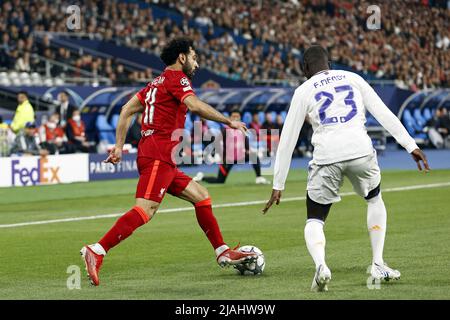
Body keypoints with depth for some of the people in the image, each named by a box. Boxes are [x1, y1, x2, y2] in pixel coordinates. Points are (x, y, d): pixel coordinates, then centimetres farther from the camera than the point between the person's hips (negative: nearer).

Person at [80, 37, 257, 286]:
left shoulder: (157, 82, 23)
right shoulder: (176, 78, -3)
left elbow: (127, 110, 20)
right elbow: (194, 106, -21)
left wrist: (119, 145, 18)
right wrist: (229, 122, -14)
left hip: (162, 160, 10)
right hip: (159, 155, -10)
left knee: (201, 196, 16)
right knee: (145, 211, -20)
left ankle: (223, 253, 19)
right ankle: (96, 251, -27)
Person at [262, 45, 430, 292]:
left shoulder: (303, 91, 14)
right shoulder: (352, 78, 19)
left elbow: (287, 141, 12)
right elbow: (383, 113, 12)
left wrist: (278, 185, 15)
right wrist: (410, 145, 13)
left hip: (326, 156, -2)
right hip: (360, 151, 2)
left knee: (314, 222, 11)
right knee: (375, 200, 31)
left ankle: (320, 265, -21)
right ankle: (378, 266, 22)